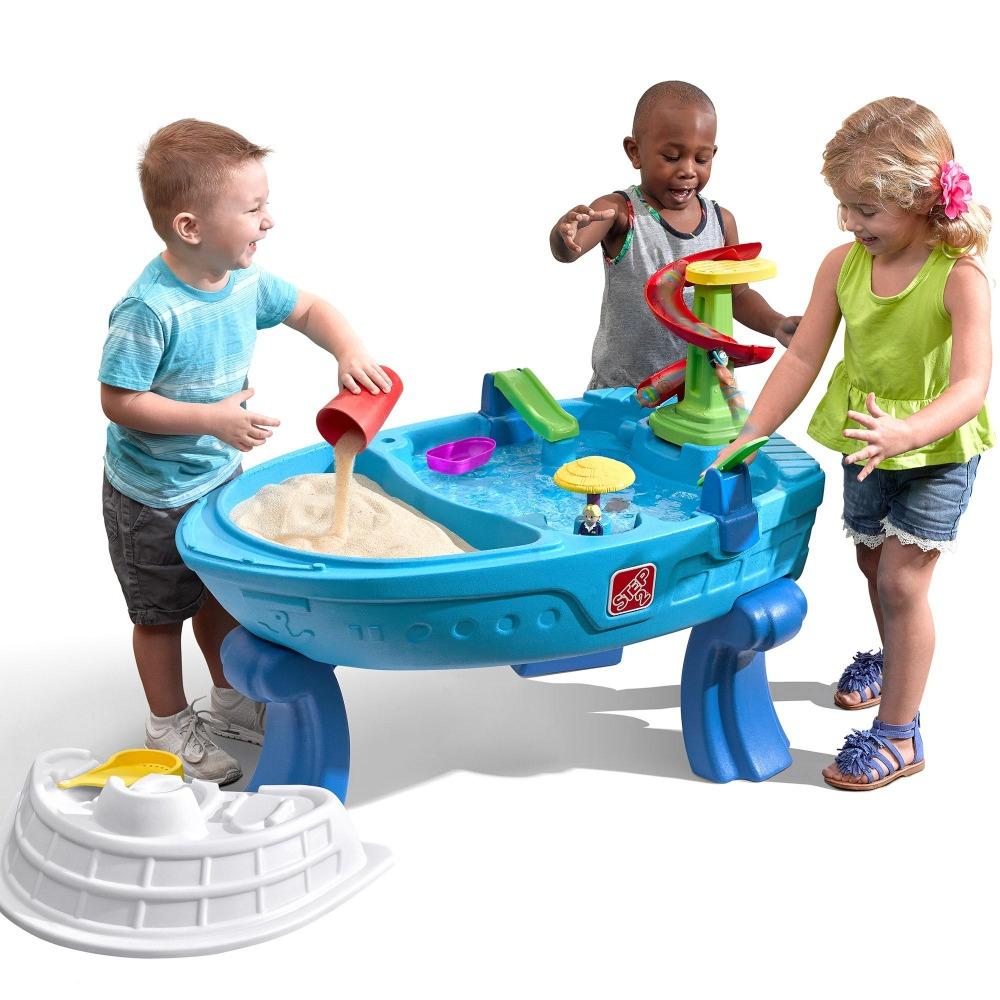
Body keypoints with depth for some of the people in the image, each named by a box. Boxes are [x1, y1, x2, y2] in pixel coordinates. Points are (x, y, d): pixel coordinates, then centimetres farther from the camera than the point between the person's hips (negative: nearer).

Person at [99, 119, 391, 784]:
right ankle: (171, 724, 32)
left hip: (219, 477, 7)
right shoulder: (150, 310, -30)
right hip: (154, 498, -7)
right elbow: (119, 400, -26)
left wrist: (349, 350, -12)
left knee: (224, 591, 23)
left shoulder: (245, 282, -8)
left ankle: (232, 701, 44)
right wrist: (210, 419, -31)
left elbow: (309, 309, 7)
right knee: (161, 611, 12)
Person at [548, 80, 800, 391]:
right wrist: (565, 234, -50)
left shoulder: (721, 221, 2)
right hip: (619, 387, -3)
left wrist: (775, 324, -5)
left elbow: (737, 294, 13)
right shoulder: (620, 212, -10)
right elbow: (567, 252, -27)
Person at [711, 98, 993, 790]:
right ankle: (894, 661, 53)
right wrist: (750, 435, -13)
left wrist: (906, 433, -50)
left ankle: (898, 733, 6)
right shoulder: (843, 265, -11)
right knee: (874, 562, 23)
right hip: (868, 441, 6)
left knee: (902, 580, -9)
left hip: (939, 448, -6)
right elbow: (803, 357, -7)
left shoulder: (960, 278, -26)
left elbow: (970, 385, -33)